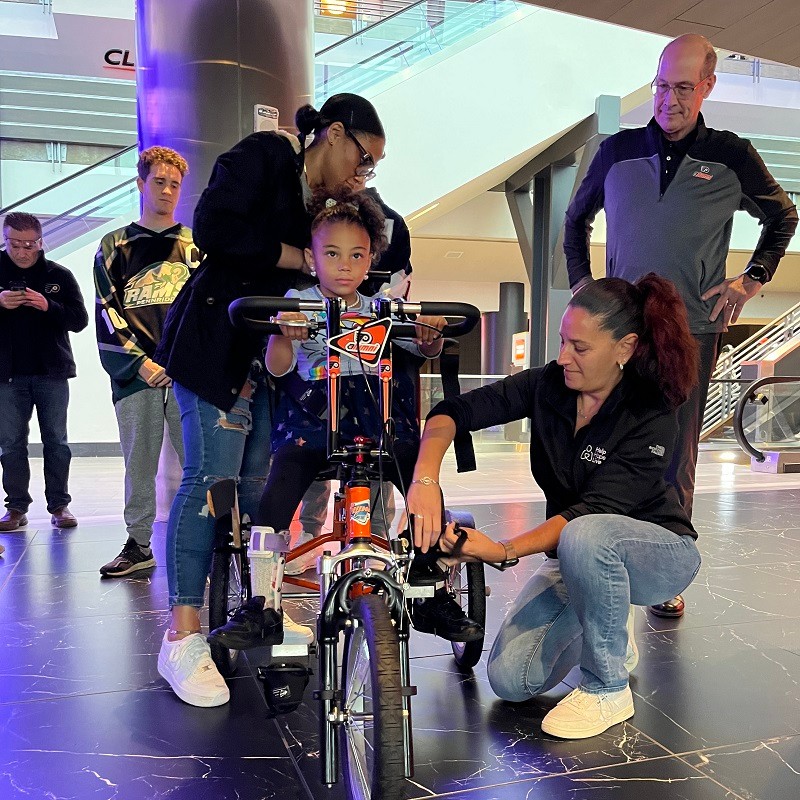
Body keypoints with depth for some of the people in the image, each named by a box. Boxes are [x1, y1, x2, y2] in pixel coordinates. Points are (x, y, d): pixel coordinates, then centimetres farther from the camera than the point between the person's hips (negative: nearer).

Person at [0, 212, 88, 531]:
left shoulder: (59, 275, 2)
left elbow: (80, 320, -2)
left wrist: (48, 306, -18)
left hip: (52, 373, 0)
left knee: (56, 442, 5)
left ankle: (59, 505, 13)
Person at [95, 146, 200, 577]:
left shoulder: (196, 245, 15)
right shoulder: (115, 245, 13)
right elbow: (108, 312, 5)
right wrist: (141, 362, -7)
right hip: (136, 373, 1)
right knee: (139, 464, 5)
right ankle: (139, 545, 16)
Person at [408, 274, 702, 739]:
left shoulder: (652, 417, -24)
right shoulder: (549, 384, -11)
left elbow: (593, 510, -32)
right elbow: (454, 411, -15)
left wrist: (504, 551, -43)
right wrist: (426, 479, -33)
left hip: (657, 555, -4)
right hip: (580, 560, 5)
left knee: (585, 536, -40)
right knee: (510, 679, -11)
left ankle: (609, 691, -16)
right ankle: (611, 628, 17)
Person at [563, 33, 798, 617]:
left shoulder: (731, 157, 2)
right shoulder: (618, 151, 6)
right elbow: (577, 218, 21)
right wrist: (580, 281, 11)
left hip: (693, 332, -1)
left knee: (675, 457, 4)